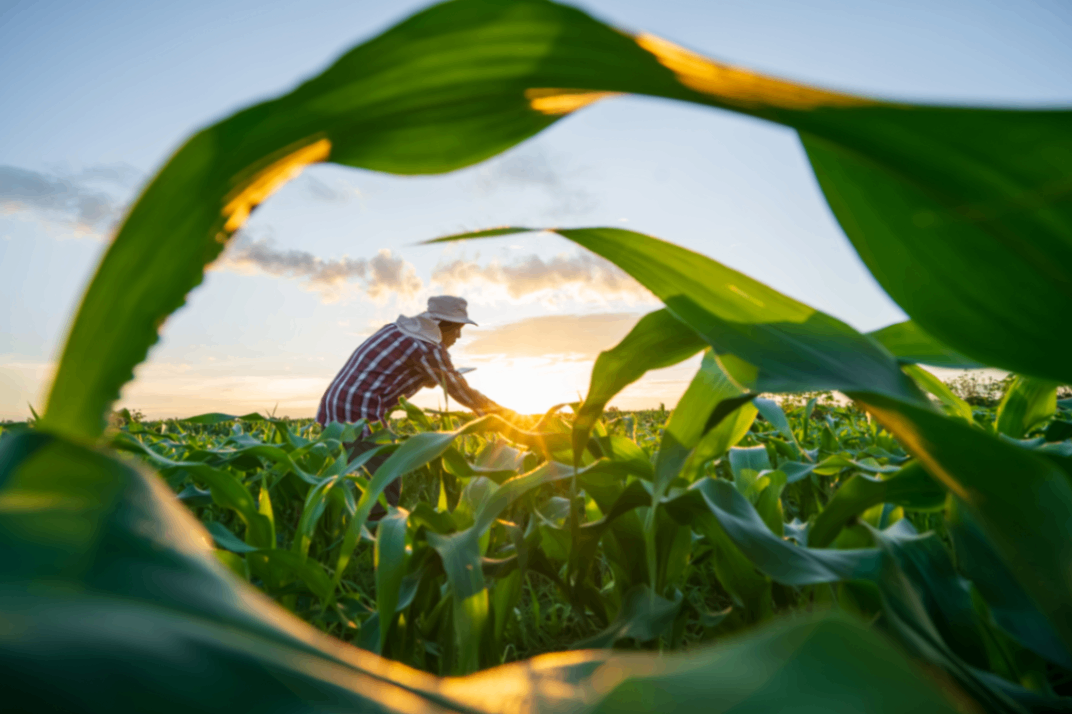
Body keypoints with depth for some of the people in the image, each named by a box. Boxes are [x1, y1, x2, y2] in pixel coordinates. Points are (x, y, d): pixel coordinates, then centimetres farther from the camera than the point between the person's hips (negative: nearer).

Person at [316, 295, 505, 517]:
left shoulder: (395, 329, 17)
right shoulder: (428, 349, -7)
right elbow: (461, 392, 1)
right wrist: (497, 410, 17)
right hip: (359, 415, -9)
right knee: (386, 492, -5)